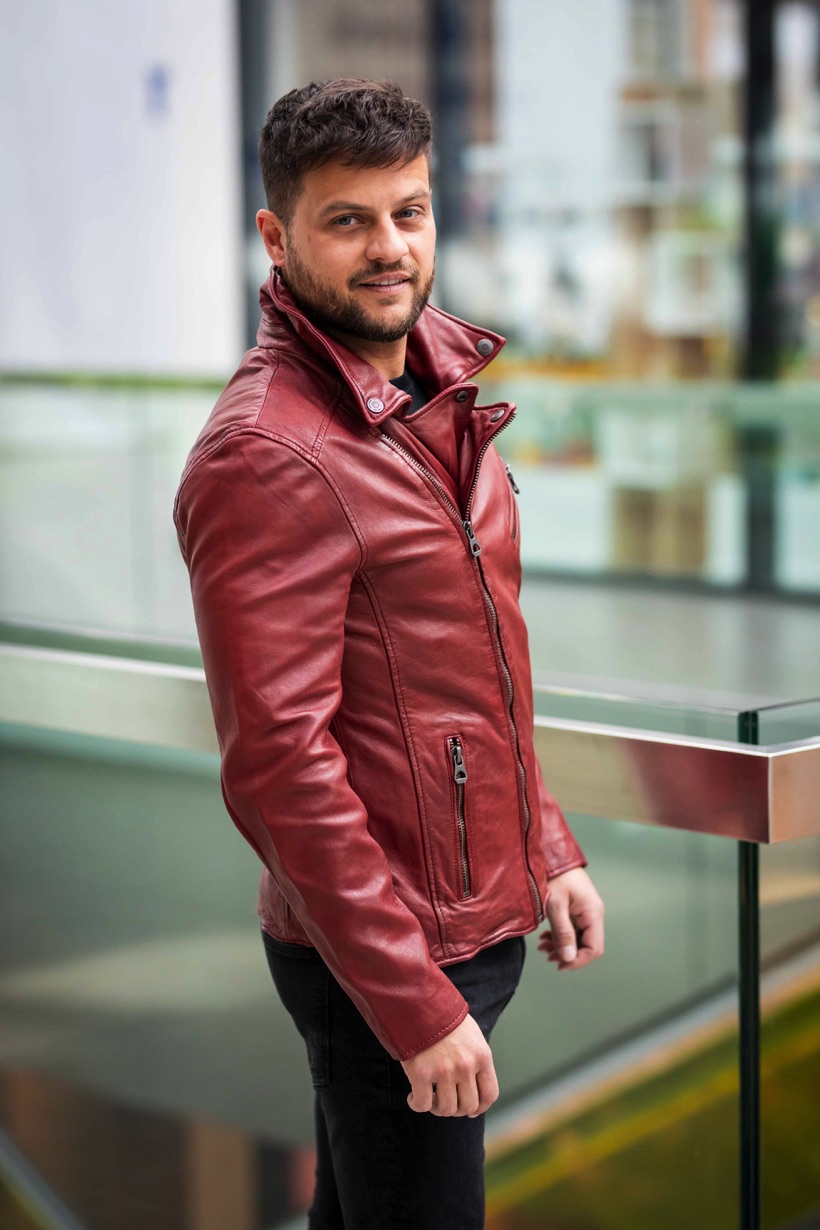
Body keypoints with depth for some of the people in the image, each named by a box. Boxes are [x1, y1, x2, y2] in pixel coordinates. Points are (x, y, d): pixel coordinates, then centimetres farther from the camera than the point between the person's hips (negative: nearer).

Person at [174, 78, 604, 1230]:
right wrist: (415, 1004, -22)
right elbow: (280, 764, -23)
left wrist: (549, 848, 14)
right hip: (384, 956, -9)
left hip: (474, 919, 9)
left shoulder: (436, 389, 8)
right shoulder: (265, 455, -21)